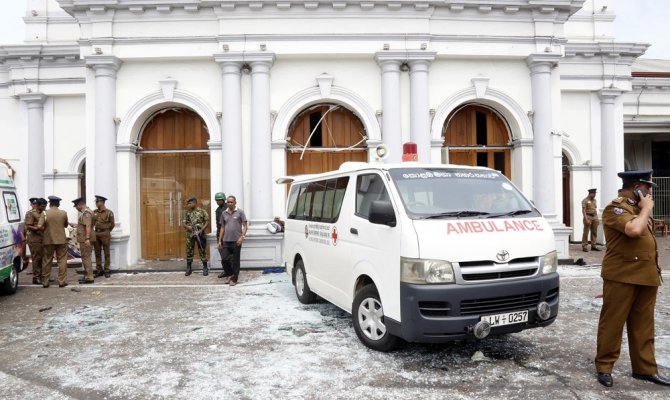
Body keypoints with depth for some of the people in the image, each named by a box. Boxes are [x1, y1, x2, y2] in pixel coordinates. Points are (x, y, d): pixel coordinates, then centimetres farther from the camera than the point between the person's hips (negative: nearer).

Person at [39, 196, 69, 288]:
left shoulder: (45, 213, -6)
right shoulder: (63, 213, -2)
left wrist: (48, 226, 11)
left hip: (48, 240, 0)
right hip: (61, 240, 0)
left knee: (47, 261, 10)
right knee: (62, 260, 5)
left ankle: (45, 282, 14)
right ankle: (62, 281, 4)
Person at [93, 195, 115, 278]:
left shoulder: (109, 212, -5)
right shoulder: (94, 212, 8)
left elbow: (112, 224, 5)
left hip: (105, 234, -4)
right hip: (96, 234, 4)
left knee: (106, 253, 1)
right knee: (97, 253, 7)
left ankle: (106, 271, 6)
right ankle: (99, 270, 13)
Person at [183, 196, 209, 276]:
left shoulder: (202, 211, -2)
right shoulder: (188, 212, 10)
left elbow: (207, 222, -4)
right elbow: (184, 223, 13)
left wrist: (201, 230, -15)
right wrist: (187, 227, -10)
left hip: (199, 235, -4)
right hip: (190, 235, 4)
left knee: (202, 251, 1)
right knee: (189, 251, 7)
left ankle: (205, 268, 9)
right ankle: (189, 268, 17)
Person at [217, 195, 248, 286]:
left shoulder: (240, 212, -3)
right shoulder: (224, 213, 9)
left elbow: (245, 226, -4)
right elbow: (222, 227, 15)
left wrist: (242, 236, -17)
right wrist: (219, 241, 11)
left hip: (236, 241, -4)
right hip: (226, 241, 4)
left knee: (235, 261, 3)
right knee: (224, 259, 1)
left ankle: (234, 279, 14)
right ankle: (229, 274, 24)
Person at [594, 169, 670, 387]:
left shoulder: (639, 208, 18)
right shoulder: (615, 208, -11)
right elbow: (634, 230, -28)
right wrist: (647, 209, -13)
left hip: (646, 276, 9)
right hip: (622, 276, -8)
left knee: (643, 326, 13)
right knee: (613, 323, 0)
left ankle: (645, 368, 22)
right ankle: (604, 366, 10)